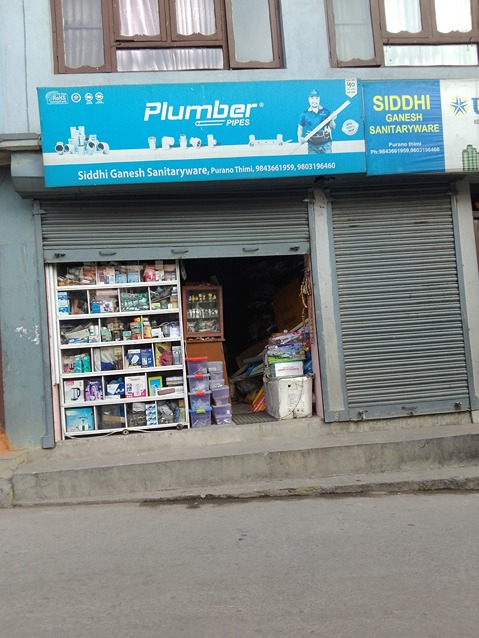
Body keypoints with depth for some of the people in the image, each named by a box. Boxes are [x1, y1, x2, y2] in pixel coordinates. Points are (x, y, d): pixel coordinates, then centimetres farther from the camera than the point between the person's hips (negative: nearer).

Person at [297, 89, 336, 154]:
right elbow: (300, 127, 9)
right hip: (312, 145, 1)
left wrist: (332, 120, -16)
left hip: (326, 144, 0)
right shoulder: (305, 114, 4)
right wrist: (300, 138, -10)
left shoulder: (326, 111, 3)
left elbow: (333, 127, 6)